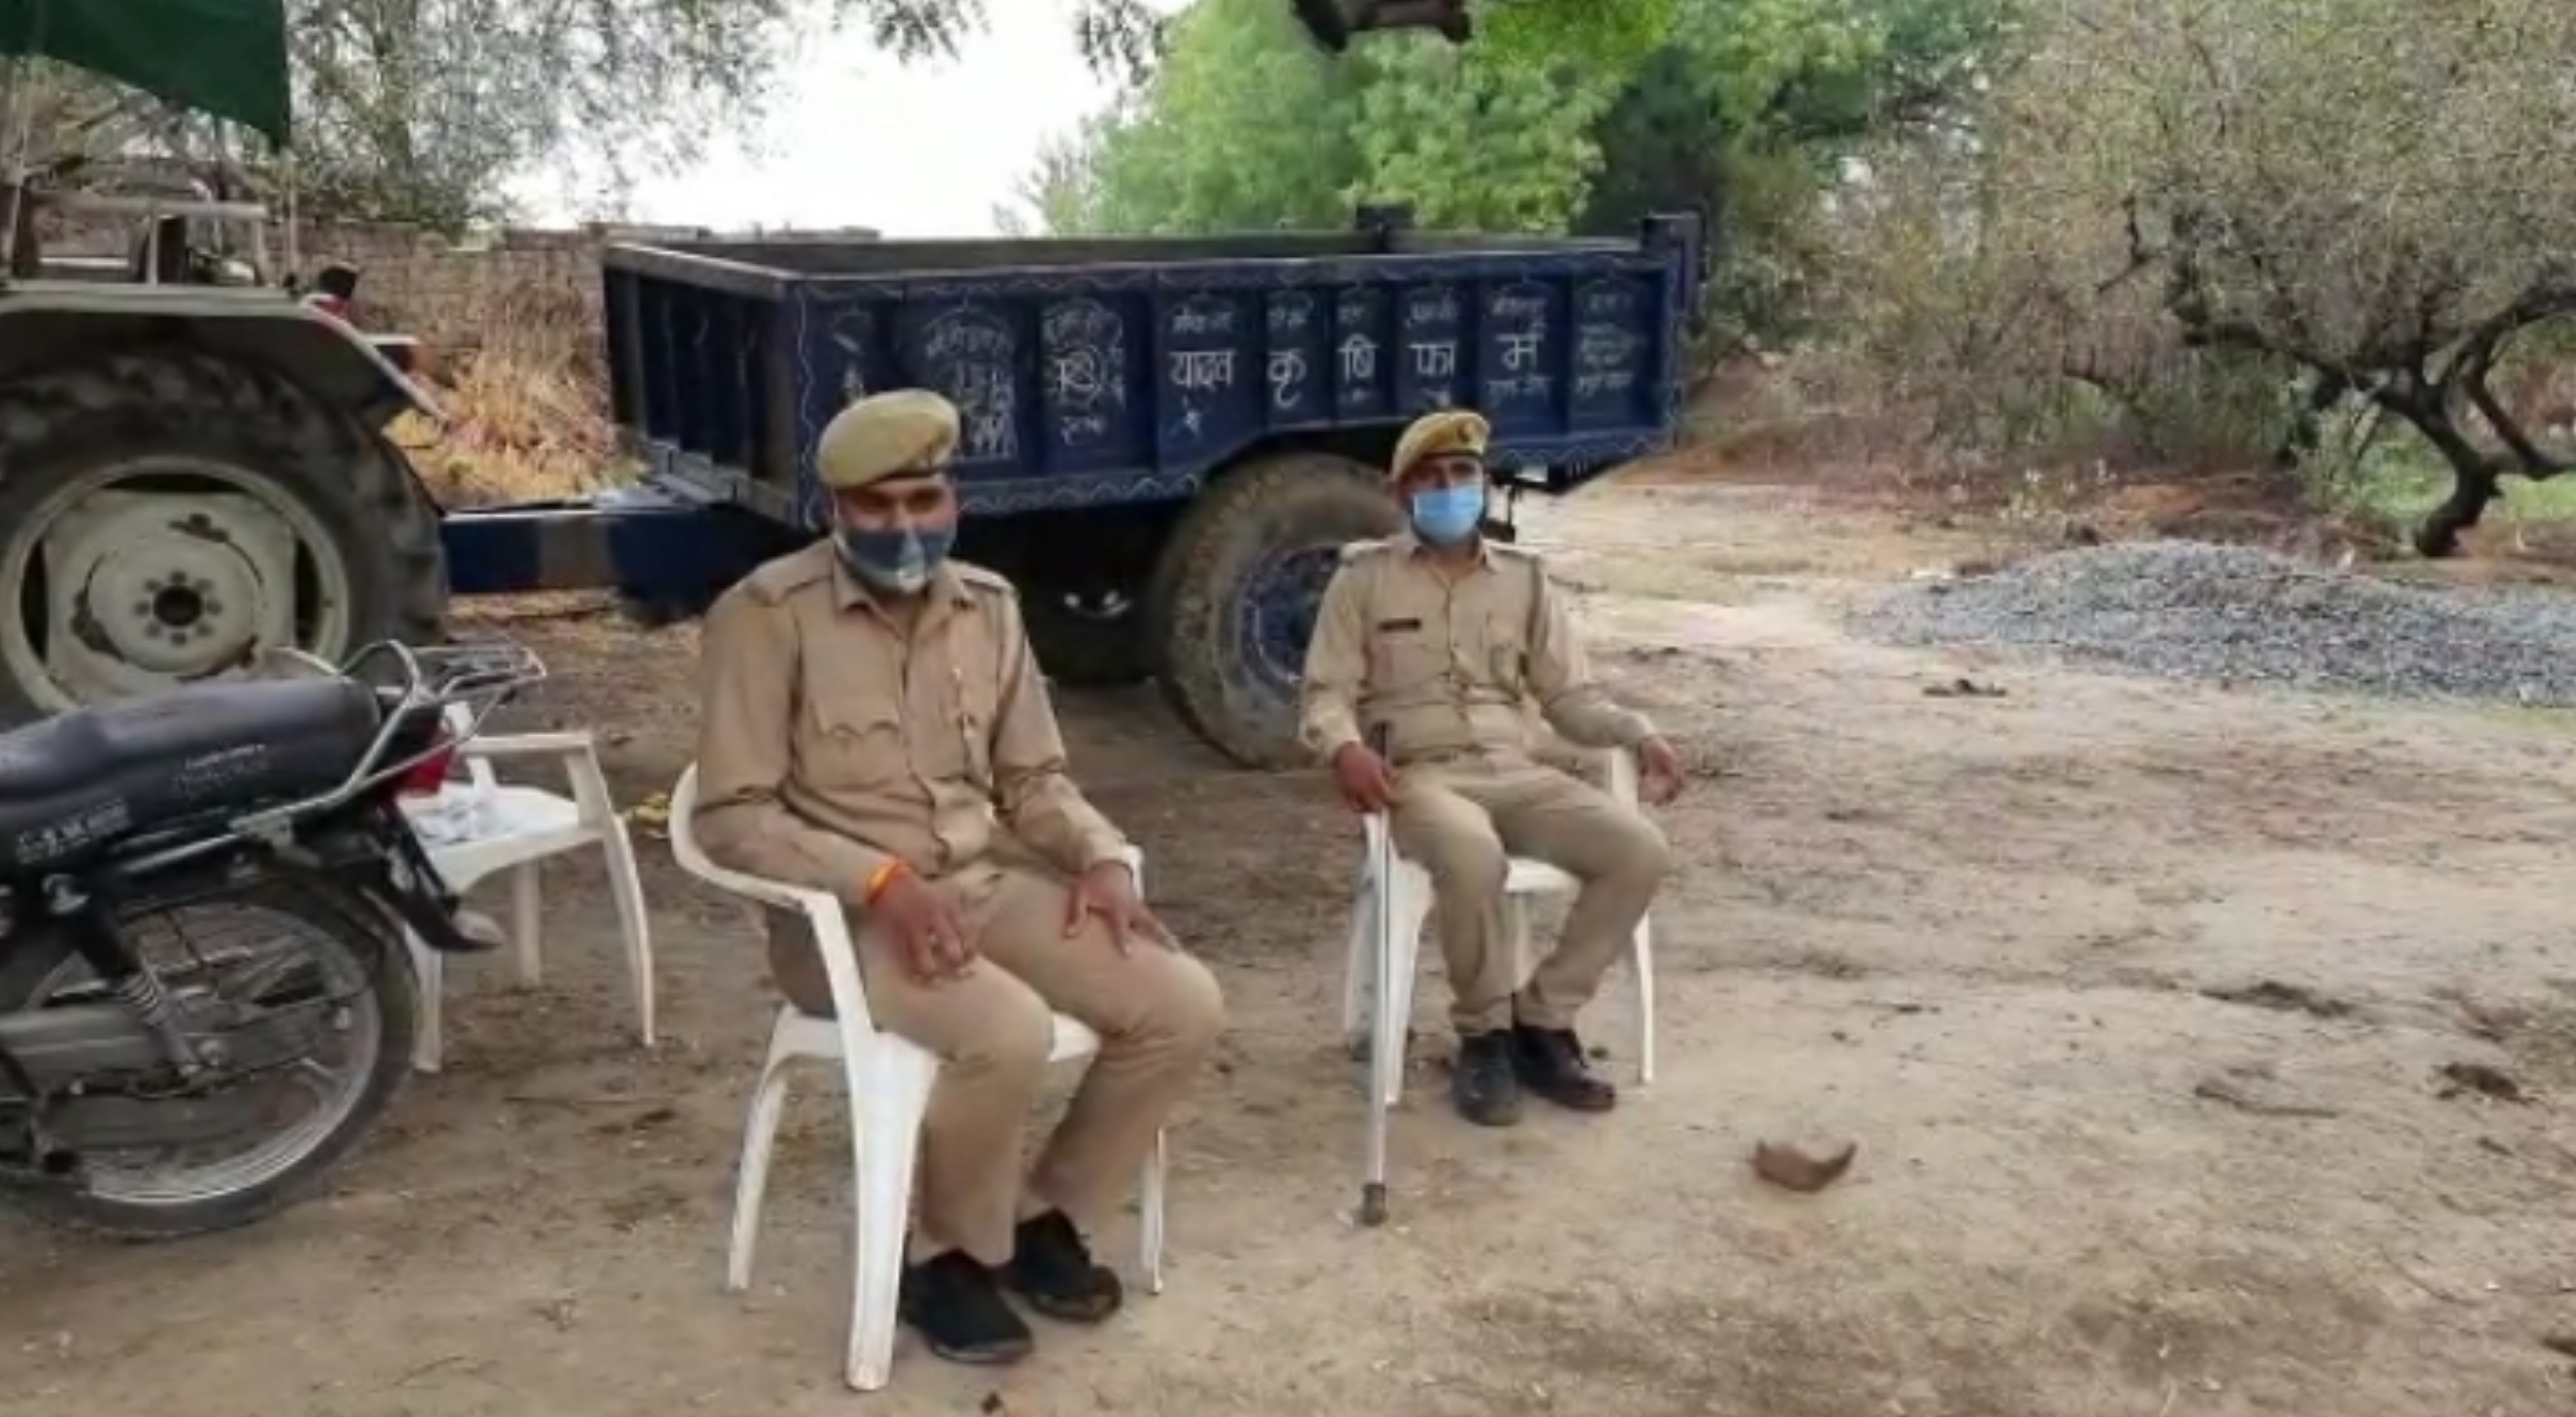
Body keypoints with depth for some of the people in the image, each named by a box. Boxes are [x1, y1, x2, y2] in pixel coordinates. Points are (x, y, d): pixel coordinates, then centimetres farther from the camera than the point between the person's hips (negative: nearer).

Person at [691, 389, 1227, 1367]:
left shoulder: (989, 606, 8)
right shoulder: (767, 614, -11)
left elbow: (1034, 777, 14)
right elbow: (732, 816, -13)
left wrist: (1100, 855, -7)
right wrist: (882, 881, -25)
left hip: (990, 882, 6)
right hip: (845, 912, -6)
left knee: (1185, 1008, -11)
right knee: (1010, 1033, -33)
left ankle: (1042, 1211, 11)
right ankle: (946, 1252, -3)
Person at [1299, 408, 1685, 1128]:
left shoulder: (1524, 579, 16)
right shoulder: (1365, 577, 6)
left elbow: (1570, 694, 16)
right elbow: (1327, 692, 2)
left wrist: (1639, 734, -3)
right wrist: (1344, 747, -22)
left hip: (1516, 771, 4)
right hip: (1419, 774, -4)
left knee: (1641, 851, -20)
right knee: (1473, 857, -39)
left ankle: (1542, 1022, -5)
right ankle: (1484, 1036, -13)